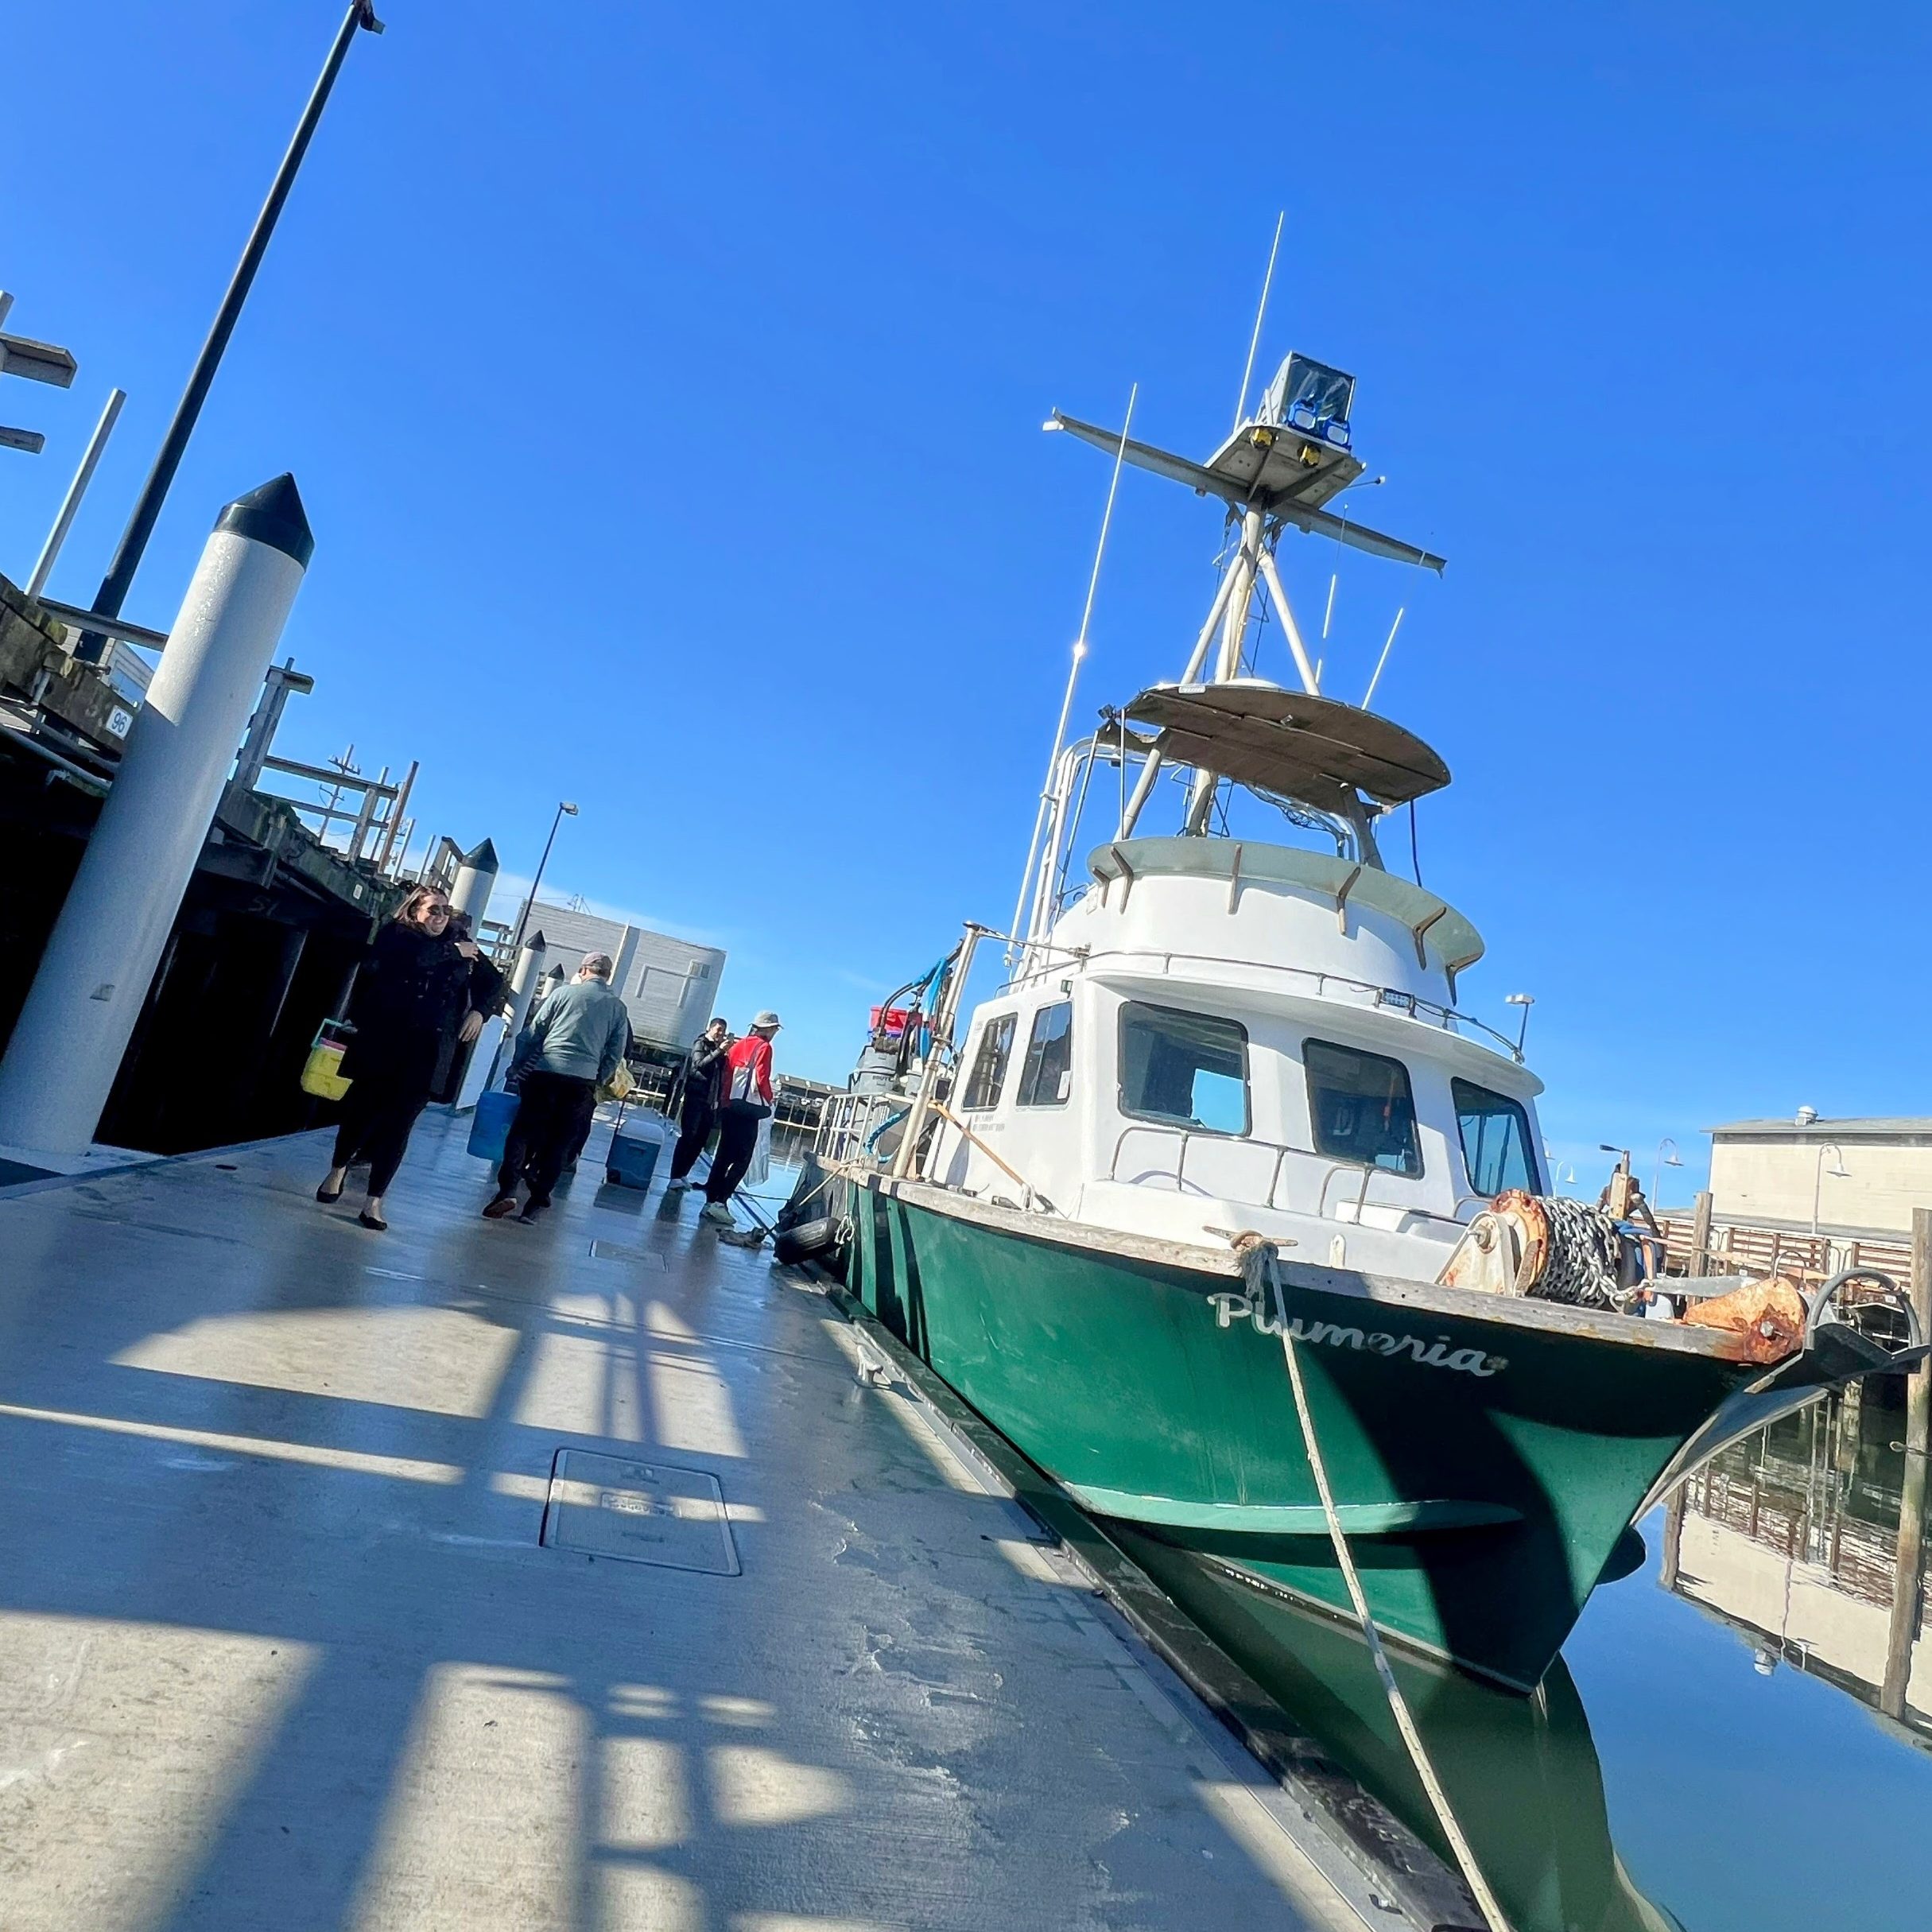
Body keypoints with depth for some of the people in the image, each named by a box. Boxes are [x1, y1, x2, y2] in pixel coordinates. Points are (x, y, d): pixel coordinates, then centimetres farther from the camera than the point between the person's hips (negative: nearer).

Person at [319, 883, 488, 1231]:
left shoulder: (460, 950, 12)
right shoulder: (395, 935, 3)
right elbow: (412, 957, -20)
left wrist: (478, 1010, 0)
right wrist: (452, 952, -10)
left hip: (425, 1056, 2)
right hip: (381, 1046, -2)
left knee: (398, 1124, 1)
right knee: (362, 1109, 10)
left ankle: (375, 1200, 8)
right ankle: (339, 1169, 37)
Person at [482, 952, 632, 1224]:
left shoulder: (564, 992, 7)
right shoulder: (618, 1008, 11)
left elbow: (532, 1033, 6)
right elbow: (615, 1054, 8)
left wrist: (516, 1067, 14)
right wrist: (597, 1083, 16)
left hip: (544, 1072, -1)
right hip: (583, 1082, 1)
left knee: (522, 1132, 7)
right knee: (559, 1143, 9)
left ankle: (507, 1189, -7)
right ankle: (536, 1203, 8)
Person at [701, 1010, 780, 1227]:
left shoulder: (739, 1045, 14)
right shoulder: (764, 1047, -6)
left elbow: (727, 1075, 13)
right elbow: (762, 1078, -12)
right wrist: (769, 1100, 4)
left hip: (731, 1106, 7)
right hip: (750, 1108, -7)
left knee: (723, 1156, 11)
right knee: (742, 1159, -4)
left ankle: (711, 1201, 11)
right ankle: (720, 1201, -12)